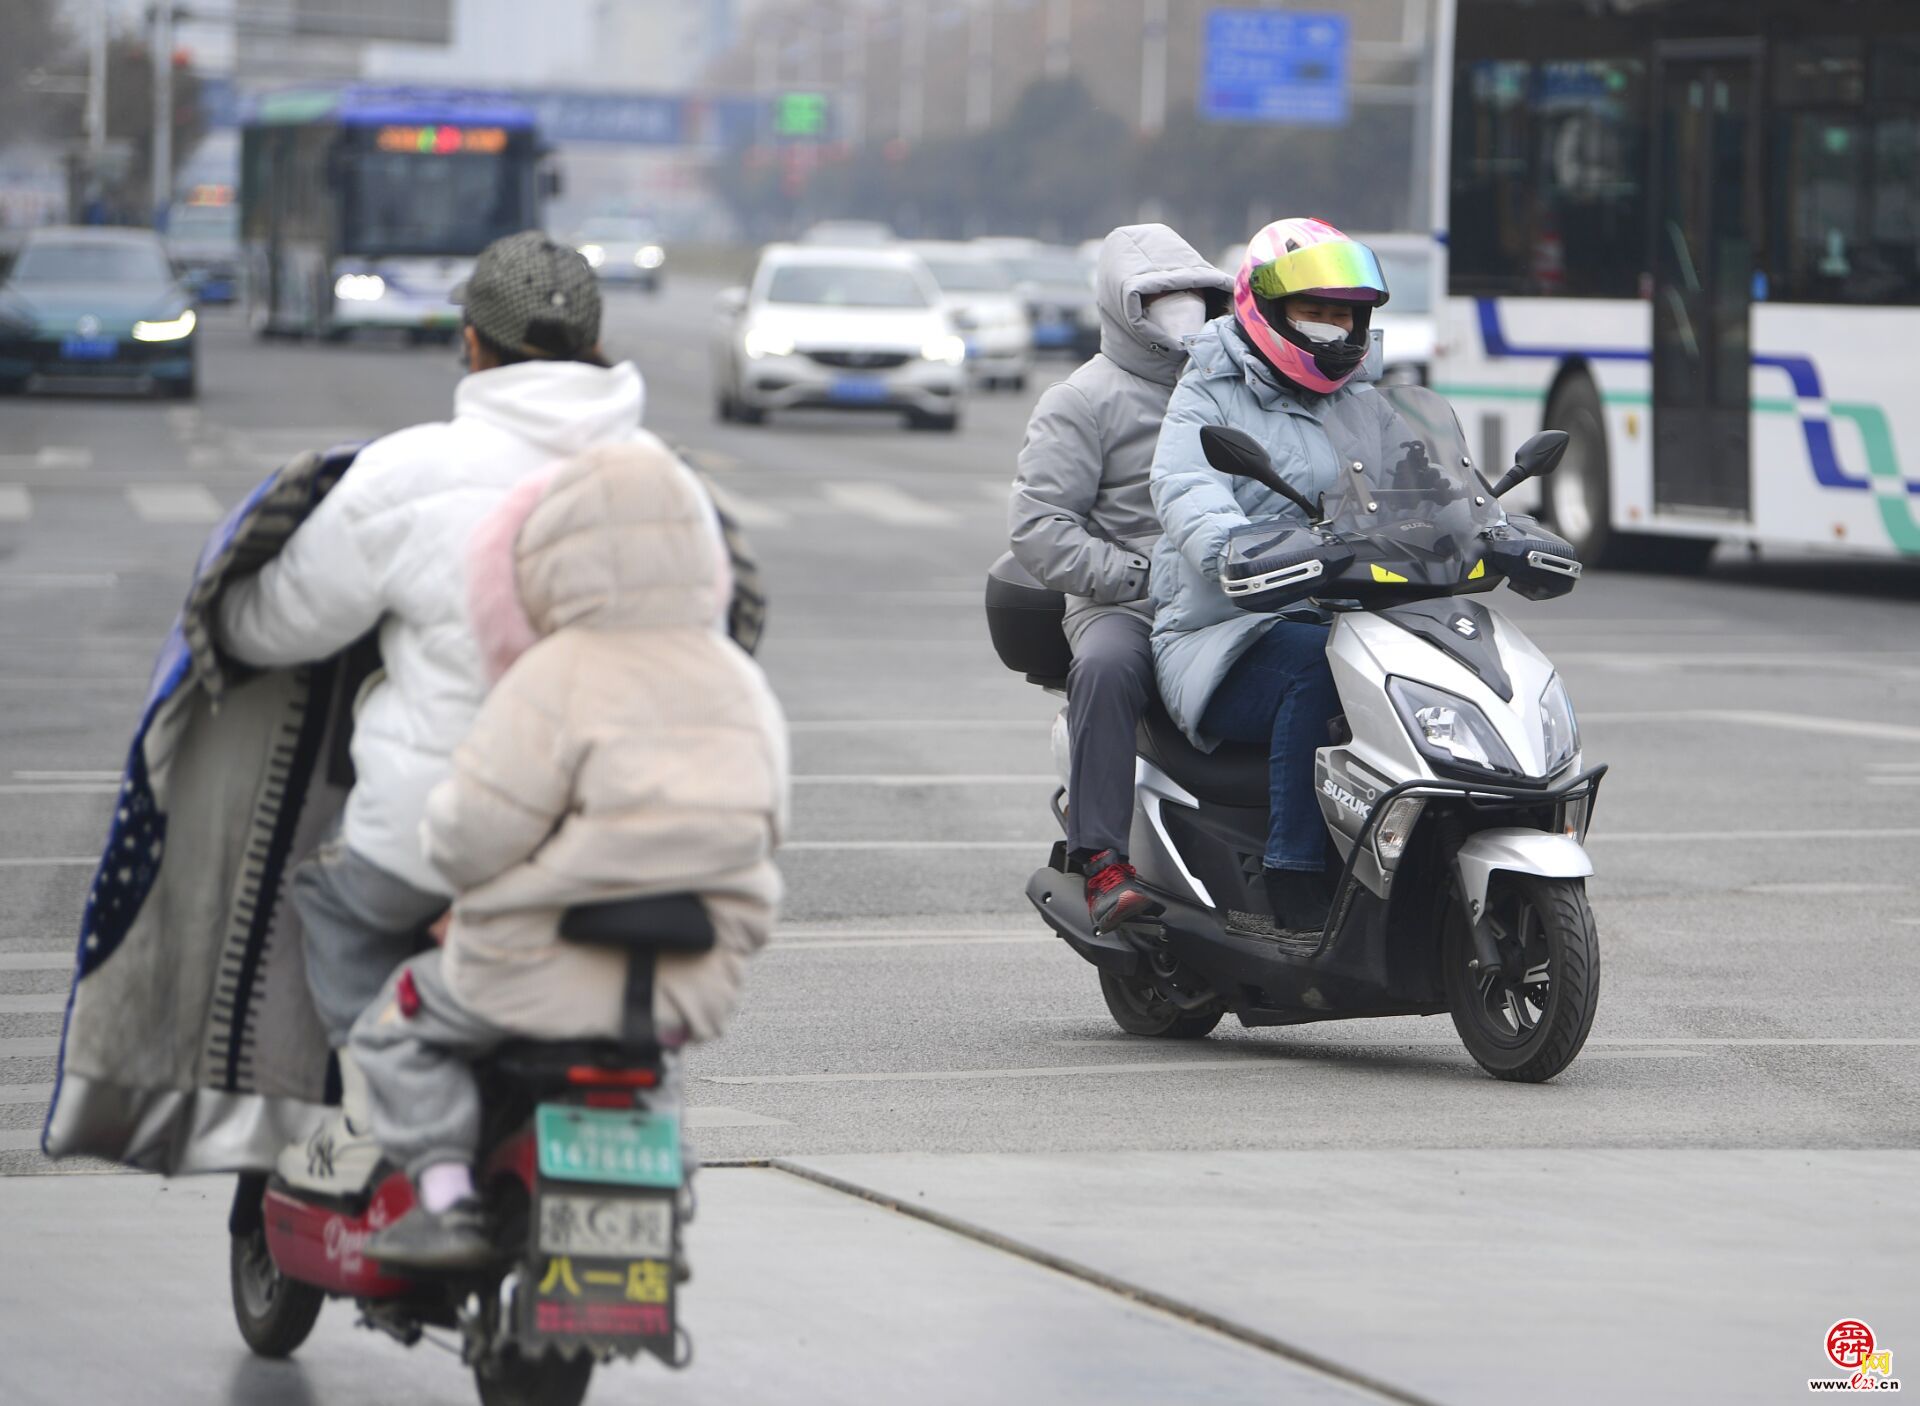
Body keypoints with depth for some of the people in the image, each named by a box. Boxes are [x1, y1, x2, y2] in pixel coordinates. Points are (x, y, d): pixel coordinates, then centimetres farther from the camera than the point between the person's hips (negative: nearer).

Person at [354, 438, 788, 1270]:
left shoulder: (554, 683, -15)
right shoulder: (741, 684, 5)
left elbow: (469, 840, -17)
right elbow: (760, 822, 13)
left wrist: (445, 815, 6)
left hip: (547, 976, -6)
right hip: (692, 996, 6)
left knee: (399, 1026, 15)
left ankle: (446, 1200, 1)